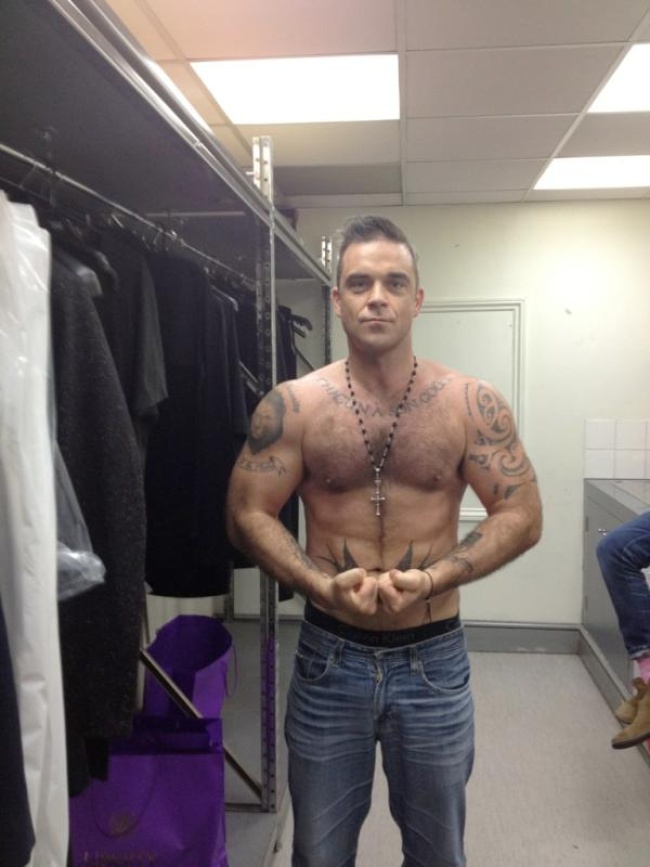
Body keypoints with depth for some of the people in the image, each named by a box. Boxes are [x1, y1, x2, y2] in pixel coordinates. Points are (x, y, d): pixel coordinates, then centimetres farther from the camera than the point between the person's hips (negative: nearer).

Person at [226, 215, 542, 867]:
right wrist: (324, 586, -20)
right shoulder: (292, 406, -8)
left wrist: (434, 578, -20)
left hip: (434, 658, 0)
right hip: (328, 655, 0)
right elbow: (247, 515, -6)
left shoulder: (472, 404, -7)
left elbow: (521, 515, -6)